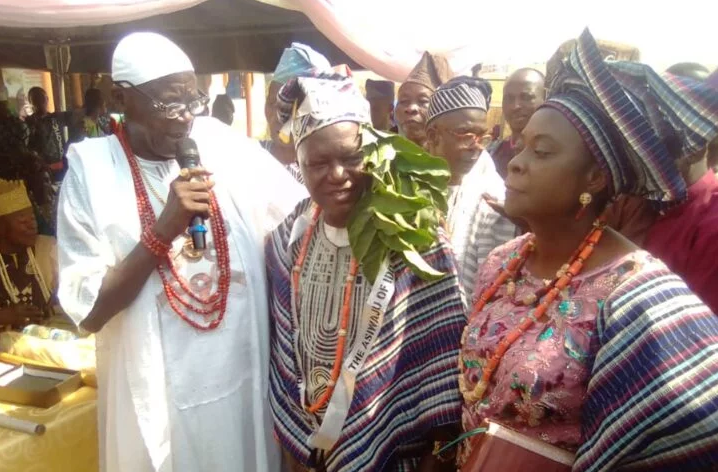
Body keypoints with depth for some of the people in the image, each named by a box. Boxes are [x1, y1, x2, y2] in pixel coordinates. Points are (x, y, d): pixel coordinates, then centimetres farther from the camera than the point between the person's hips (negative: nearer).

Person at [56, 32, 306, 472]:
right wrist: (164, 228, -22)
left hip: (245, 378, 3)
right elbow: (88, 311, -14)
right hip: (158, 396, -2)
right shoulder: (91, 170, -10)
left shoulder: (221, 144, -3)